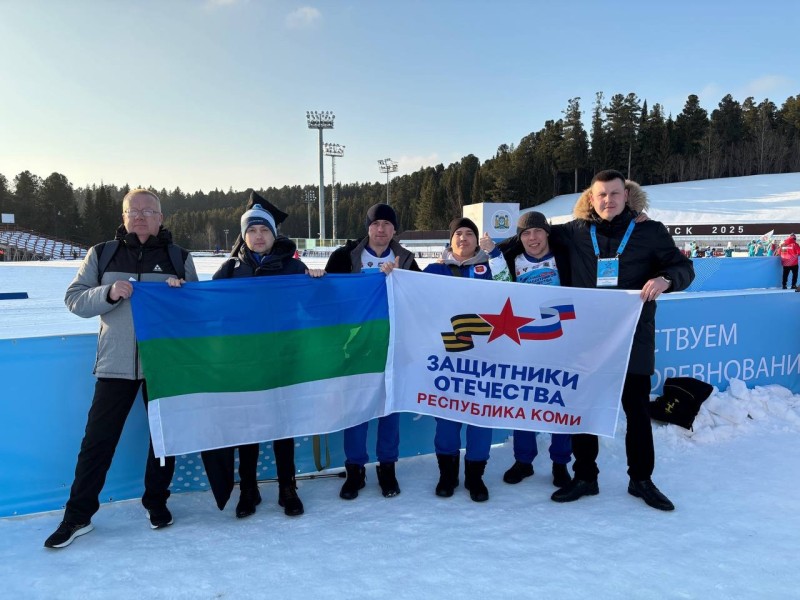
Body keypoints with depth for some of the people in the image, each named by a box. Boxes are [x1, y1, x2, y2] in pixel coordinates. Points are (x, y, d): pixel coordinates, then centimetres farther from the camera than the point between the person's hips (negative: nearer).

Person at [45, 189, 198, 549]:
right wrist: (109, 293, -15)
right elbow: (74, 299, 3)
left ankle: (157, 503, 28)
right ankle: (78, 516, 18)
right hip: (116, 363, 0)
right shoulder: (102, 254, 6)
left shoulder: (179, 257, 5)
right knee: (98, 439, 3)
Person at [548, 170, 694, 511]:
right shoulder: (576, 232, 3)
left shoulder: (650, 232, 0)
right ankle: (584, 477, 25)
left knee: (637, 410, 10)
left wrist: (665, 279, -23)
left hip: (633, 338, -1)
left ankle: (641, 480, 28)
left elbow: (684, 268, -1)